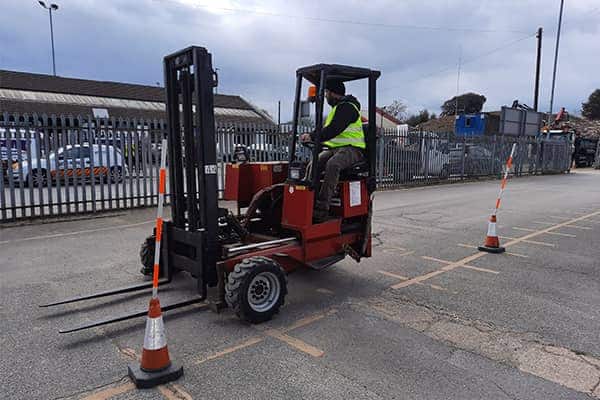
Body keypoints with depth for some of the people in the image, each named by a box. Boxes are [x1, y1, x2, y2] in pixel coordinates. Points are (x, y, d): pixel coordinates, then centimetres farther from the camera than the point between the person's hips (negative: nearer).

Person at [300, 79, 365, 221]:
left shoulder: (347, 107, -9)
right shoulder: (337, 108, 24)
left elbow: (333, 129, -23)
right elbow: (325, 128, 22)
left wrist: (313, 138, -25)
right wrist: (311, 135, 5)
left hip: (352, 148, -9)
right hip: (335, 148, 9)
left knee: (332, 165, -37)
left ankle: (322, 207, -41)